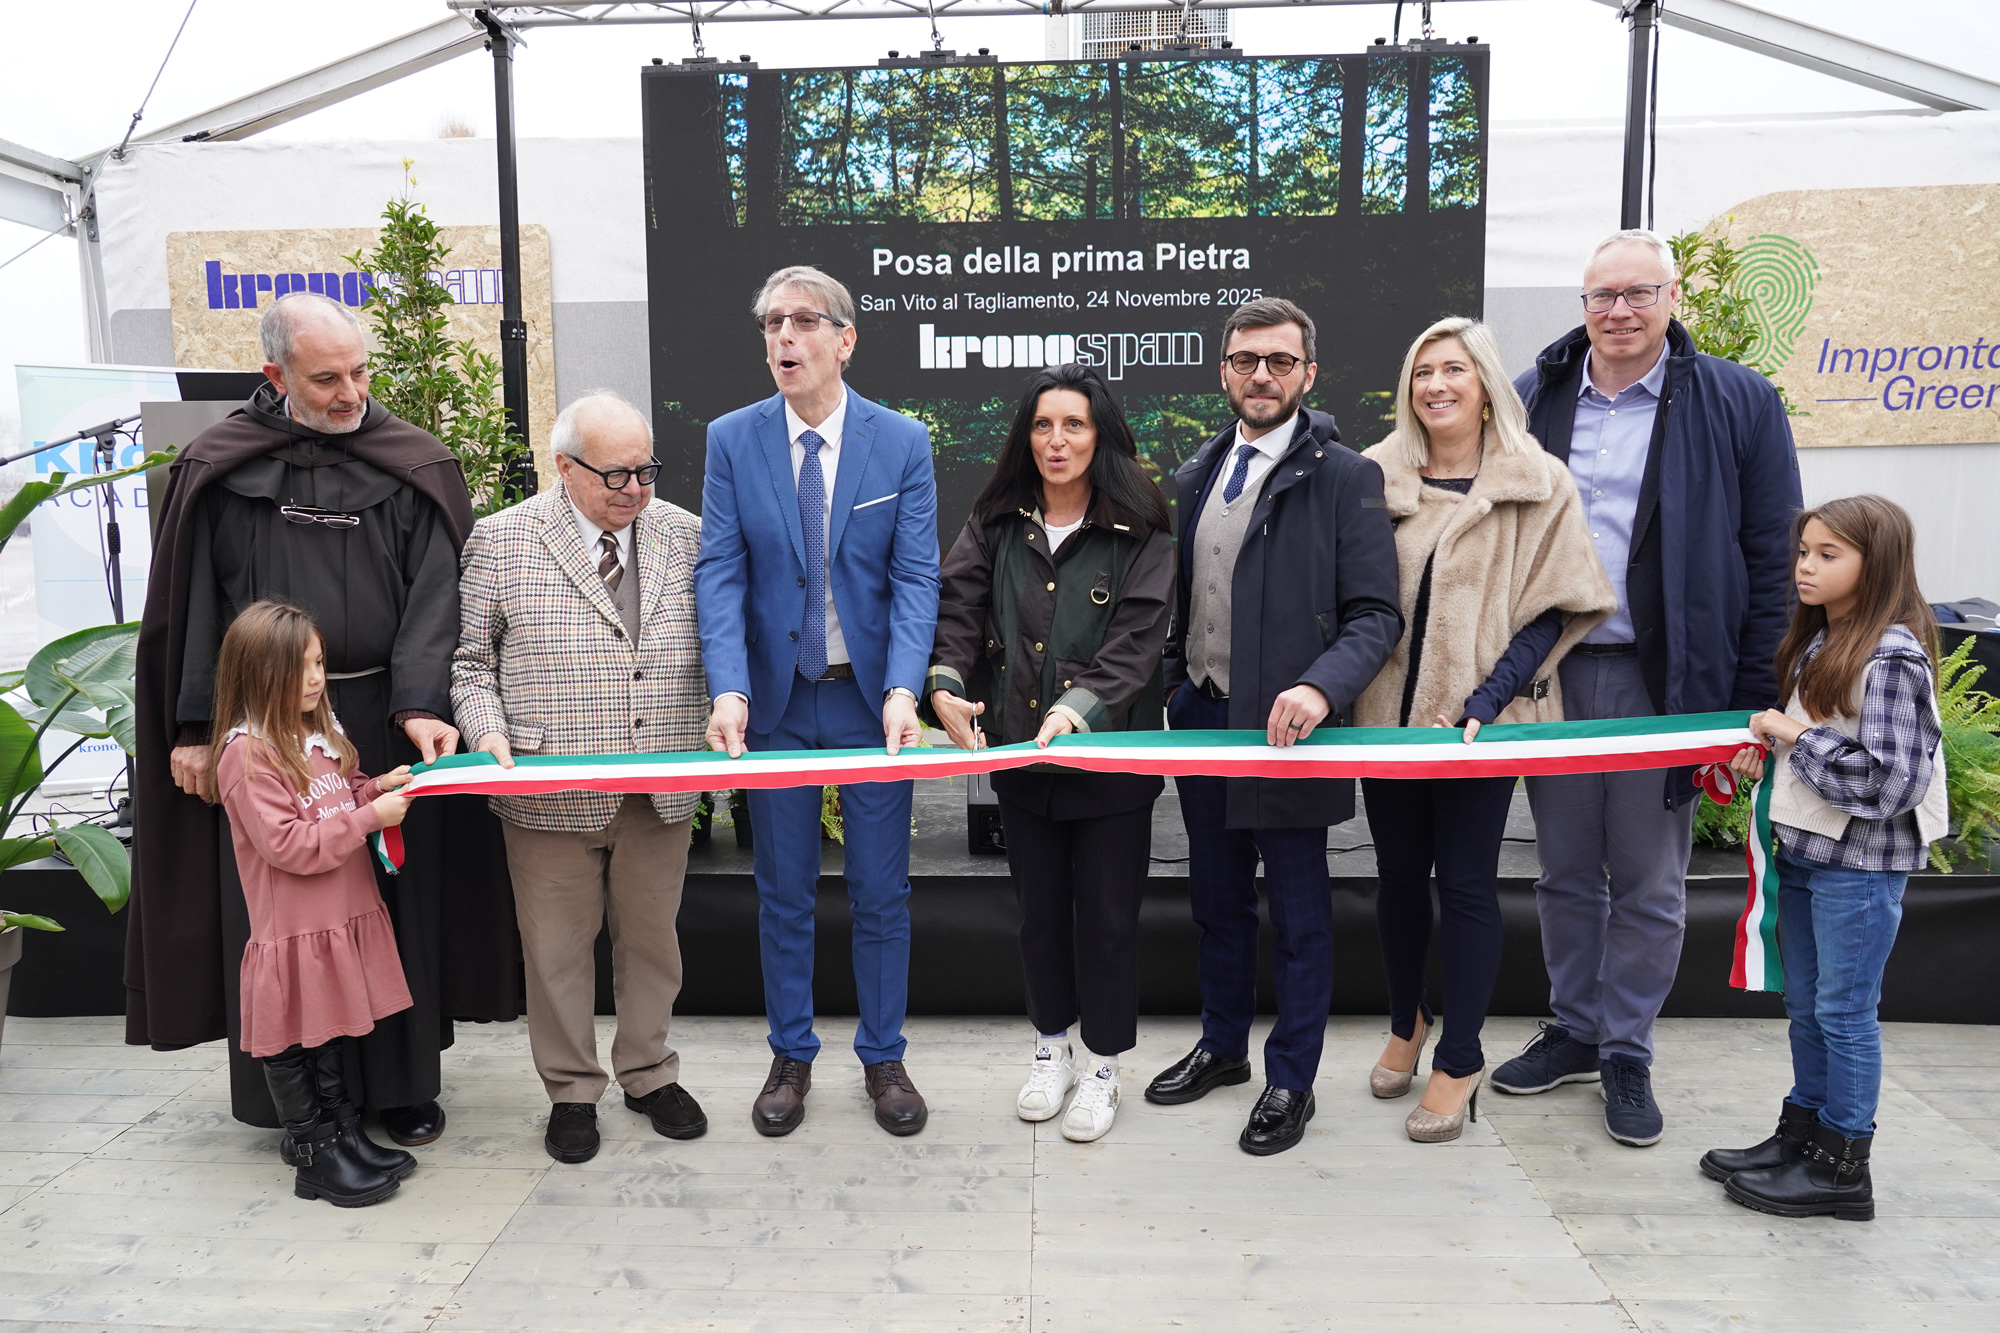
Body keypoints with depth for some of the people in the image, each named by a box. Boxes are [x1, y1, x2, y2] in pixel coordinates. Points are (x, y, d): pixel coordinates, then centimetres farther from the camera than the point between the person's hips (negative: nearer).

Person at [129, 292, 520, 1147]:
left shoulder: (412, 466, 0)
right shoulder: (220, 468, 2)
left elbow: (433, 596, -8)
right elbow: (195, 606, 4)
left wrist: (421, 706, -22)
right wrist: (193, 729, 0)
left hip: (384, 720, 0)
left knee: (396, 897, 7)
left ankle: (401, 1083, 22)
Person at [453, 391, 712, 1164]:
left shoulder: (687, 536, 6)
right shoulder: (501, 540, 0)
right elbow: (470, 658, 3)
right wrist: (489, 734, -11)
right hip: (550, 790, -2)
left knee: (652, 939, 14)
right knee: (557, 948, 9)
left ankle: (648, 1074, 33)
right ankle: (571, 1092, 27)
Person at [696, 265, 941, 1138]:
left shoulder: (903, 442, -4)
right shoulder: (732, 440, -2)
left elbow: (915, 576, -9)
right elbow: (720, 572, -7)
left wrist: (902, 691, -22)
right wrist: (728, 690, -21)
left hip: (875, 697, -1)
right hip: (777, 700, 1)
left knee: (881, 893, 10)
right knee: (783, 893, 12)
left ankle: (883, 1058, 28)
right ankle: (791, 1057, 30)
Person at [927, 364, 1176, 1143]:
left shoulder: (1140, 532, -6)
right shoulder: (997, 523, 4)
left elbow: (1137, 640, -14)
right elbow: (957, 608, -5)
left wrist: (1081, 707, -29)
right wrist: (945, 684, -23)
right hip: (1018, 754, 4)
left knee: (1107, 915, 7)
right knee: (1040, 909, 17)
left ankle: (1102, 1065, 26)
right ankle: (1052, 1047, 36)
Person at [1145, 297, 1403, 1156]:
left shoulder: (1344, 478, -9)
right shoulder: (1197, 475, 10)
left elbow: (1376, 616, -14)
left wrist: (1320, 688, -30)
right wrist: (1172, 688, 10)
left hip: (1283, 726, -6)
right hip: (1200, 715, 6)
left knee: (1298, 912, 7)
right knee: (1217, 898, 19)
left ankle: (1292, 1082, 23)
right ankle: (1223, 1046, 38)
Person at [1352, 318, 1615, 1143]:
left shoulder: (1539, 485, -2)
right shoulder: (1379, 477, 4)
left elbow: (1552, 608, -5)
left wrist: (1486, 702, -15)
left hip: (1480, 719, -3)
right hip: (1389, 710, 3)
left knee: (1465, 882, 2)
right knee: (1399, 872, 13)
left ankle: (1459, 1061, 16)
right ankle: (1407, 1022, 33)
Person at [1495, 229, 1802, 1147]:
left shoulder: (1739, 404, -2)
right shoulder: (1532, 400, 5)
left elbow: (1773, 561, -3)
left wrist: (1754, 700, -8)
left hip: (1663, 682, -2)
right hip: (1549, 673, 3)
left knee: (1648, 886, 9)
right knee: (1565, 872, 14)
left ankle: (1626, 1054, 25)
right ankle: (1574, 1031, 31)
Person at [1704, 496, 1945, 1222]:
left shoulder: (1893, 658, -18)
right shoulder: (1818, 642, 9)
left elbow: (1888, 781, -22)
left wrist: (1799, 738, -18)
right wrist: (1770, 752, 4)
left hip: (1860, 863, -8)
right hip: (1804, 850, 9)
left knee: (1845, 1012, 3)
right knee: (1805, 1007, 17)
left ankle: (1842, 1167, 16)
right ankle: (1801, 1134, 30)